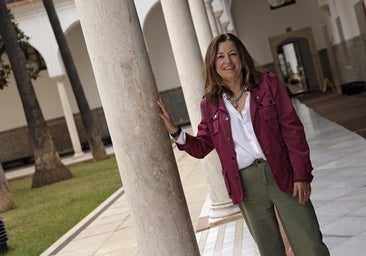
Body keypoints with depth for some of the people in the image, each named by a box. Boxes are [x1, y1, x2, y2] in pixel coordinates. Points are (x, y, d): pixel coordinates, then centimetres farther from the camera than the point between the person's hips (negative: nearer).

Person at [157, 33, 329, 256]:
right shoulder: (210, 104, 5)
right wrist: (175, 131, -4)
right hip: (245, 184, 2)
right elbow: (203, 146, 12)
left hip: (282, 175, -1)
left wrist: (301, 175, -7)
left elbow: (292, 129, -2)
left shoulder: (268, 84, 0)